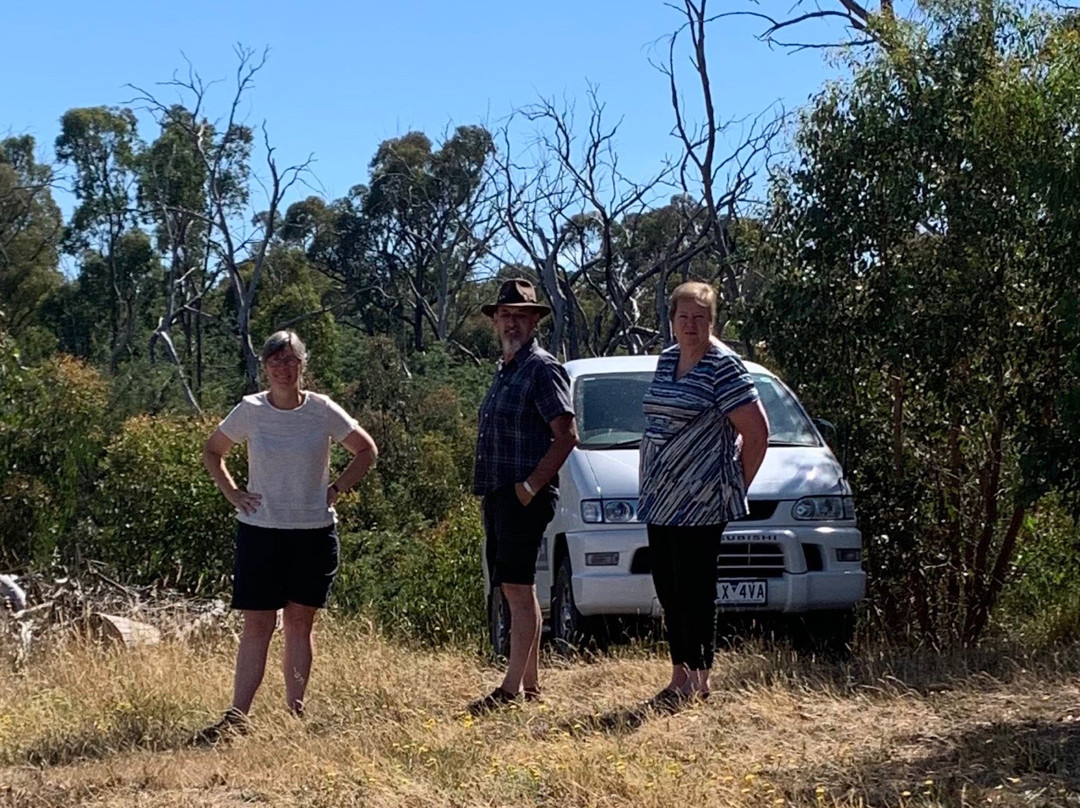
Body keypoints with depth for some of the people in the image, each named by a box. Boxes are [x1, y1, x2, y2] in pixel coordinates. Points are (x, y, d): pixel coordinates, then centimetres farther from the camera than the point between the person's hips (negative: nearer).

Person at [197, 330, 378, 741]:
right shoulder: (250, 411, -1)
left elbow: (366, 450, 10)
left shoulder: (322, 411, -3)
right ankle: (236, 716, -5)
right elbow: (212, 452, 15)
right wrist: (231, 491, 2)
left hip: (314, 533, 0)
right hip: (259, 532, 0)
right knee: (257, 626, -4)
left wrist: (336, 488, 1)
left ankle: (295, 711, 14)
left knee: (299, 625, 7)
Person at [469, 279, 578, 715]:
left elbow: (566, 436, -15)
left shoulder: (542, 369, -8)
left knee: (518, 588, -11)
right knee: (514, 591, 10)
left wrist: (529, 486, -17)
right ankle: (530, 685, 15)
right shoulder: (504, 371, 19)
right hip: (497, 496, 10)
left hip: (524, 497, -9)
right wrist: (492, 492, 15)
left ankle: (513, 688, -13)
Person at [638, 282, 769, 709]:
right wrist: (651, 485, 16)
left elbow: (757, 432, -11)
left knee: (694, 592, -5)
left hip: (700, 503, -8)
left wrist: (737, 483, -4)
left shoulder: (723, 366, -10)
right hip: (659, 500, 8)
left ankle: (698, 678, 2)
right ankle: (681, 674, 18)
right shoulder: (665, 361, 14)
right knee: (668, 591, 10)